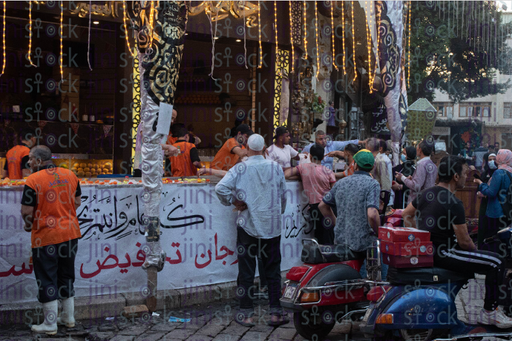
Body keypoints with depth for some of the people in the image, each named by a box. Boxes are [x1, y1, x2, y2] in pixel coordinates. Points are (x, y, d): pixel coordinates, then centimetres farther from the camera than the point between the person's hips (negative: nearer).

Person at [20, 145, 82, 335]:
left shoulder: (33, 180, -16)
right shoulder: (70, 175, 2)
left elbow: (26, 211, -17)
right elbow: (77, 202, 10)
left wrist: (29, 225, 3)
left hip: (45, 237, -6)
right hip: (70, 233, 6)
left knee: (47, 279, 5)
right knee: (66, 276, 19)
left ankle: (50, 324, 11)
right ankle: (69, 317, 28)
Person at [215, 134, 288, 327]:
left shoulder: (240, 169, -8)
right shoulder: (276, 168, 0)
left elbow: (221, 188, -19)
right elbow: (283, 195, 8)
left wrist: (233, 202, -3)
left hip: (248, 224, -2)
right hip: (272, 225, 2)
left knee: (246, 271, 6)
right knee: (273, 270, 9)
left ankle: (246, 314, 9)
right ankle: (276, 312, 11)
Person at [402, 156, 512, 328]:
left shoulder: (425, 193, 6)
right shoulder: (454, 203, -19)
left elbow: (406, 215, 20)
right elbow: (464, 241, -16)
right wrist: (475, 250, 5)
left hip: (425, 249, 10)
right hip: (442, 254, -10)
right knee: (495, 262, -10)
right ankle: (489, 312, -2)